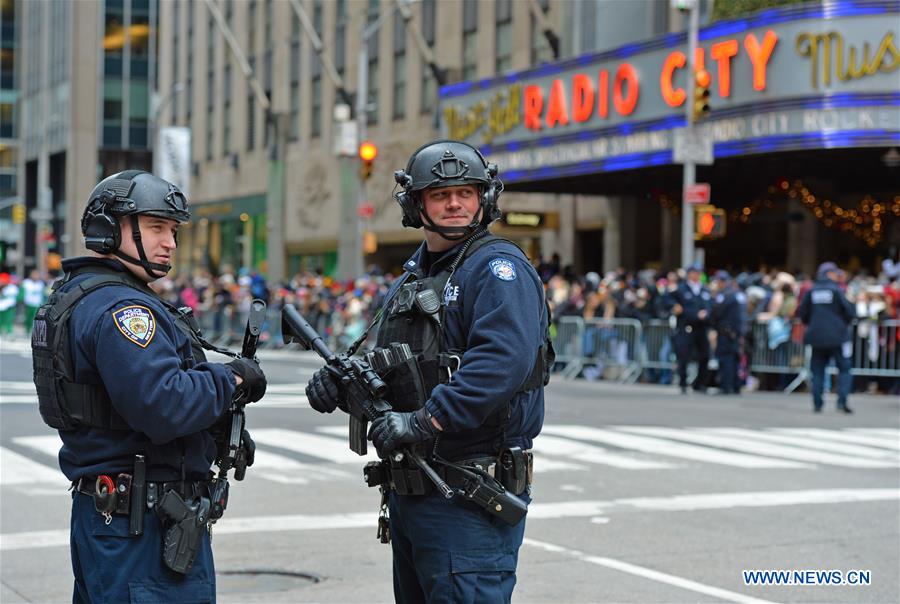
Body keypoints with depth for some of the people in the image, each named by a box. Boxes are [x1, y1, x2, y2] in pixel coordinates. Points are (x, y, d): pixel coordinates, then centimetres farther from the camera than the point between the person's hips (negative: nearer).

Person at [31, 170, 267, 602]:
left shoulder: (76, 296, 16)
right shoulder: (119, 308, -18)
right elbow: (164, 407, -29)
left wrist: (220, 423, 8)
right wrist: (232, 378, -13)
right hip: (144, 523, -11)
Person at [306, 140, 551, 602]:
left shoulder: (498, 268, -11)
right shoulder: (411, 278, 18)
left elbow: (503, 359, -27)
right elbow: (386, 364, 22)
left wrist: (426, 421, -29)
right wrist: (339, 381, 0)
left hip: (471, 498, -9)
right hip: (408, 491, 9)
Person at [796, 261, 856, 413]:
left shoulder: (811, 291, 2)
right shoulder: (836, 290, -8)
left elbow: (802, 313, 4)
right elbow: (850, 312, -8)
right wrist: (844, 323, 12)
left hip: (816, 337, 4)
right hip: (837, 336, -3)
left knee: (818, 371, 10)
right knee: (844, 369, 4)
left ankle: (817, 403, 7)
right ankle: (842, 401, -8)